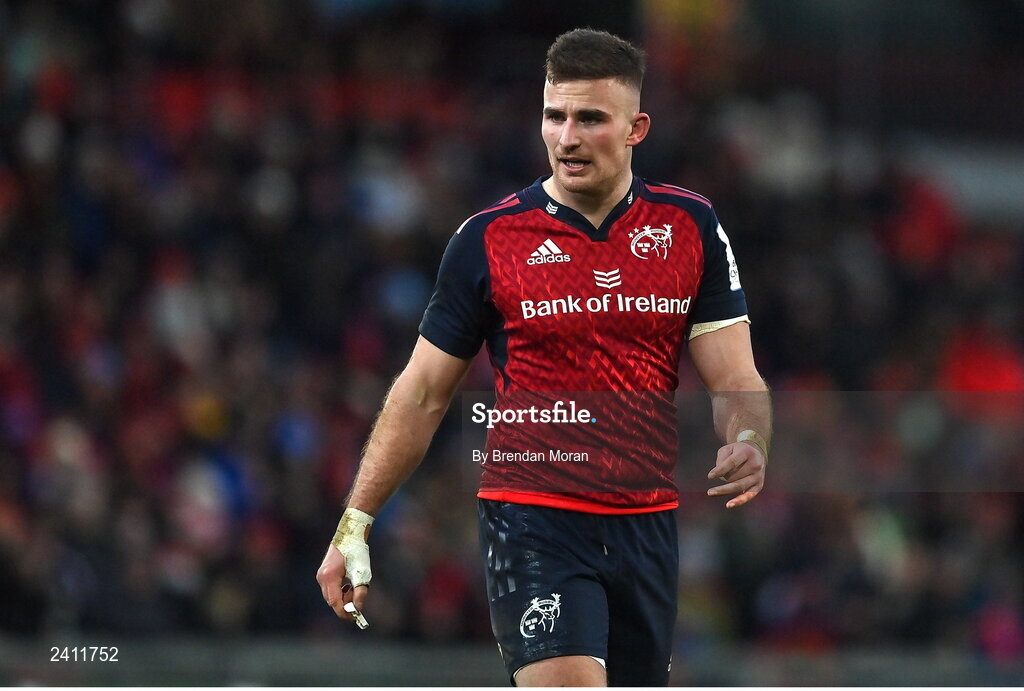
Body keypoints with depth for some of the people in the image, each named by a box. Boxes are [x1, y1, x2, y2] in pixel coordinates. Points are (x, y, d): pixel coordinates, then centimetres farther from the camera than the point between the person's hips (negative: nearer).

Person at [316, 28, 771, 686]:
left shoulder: (691, 227, 4)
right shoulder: (490, 237, -2)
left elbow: (736, 382, 4)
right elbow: (423, 393, 5)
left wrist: (748, 444, -19)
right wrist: (355, 524, 2)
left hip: (649, 526, 3)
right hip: (533, 522, -3)